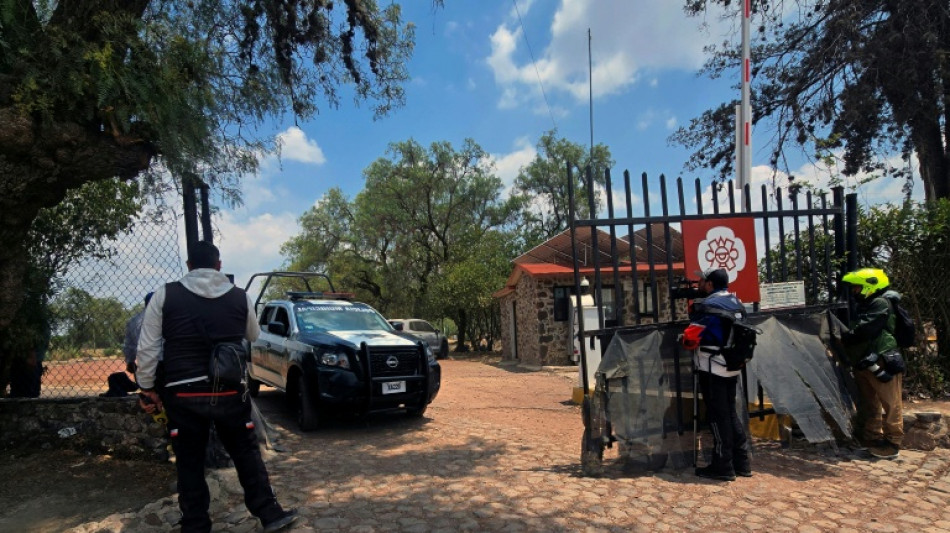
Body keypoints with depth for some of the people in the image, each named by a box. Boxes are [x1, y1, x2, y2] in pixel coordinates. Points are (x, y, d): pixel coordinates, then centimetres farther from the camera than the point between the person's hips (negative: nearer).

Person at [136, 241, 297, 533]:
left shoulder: (165, 295, -2)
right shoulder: (240, 297, 2)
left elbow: (147, 349, -2)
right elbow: (254, 338, 17)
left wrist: (147, 388, 7)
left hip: (184, 395, -1)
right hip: (230, 392, 1)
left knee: (190, 464, 11)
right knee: (247, 454, 14)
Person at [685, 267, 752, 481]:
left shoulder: (707, 306, -17)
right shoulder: (736, 302, 9)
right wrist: (695, 305, 12)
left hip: (712, 369, -8)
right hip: (732, 367, 8)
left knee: (718, 416, -1)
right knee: (730, 413, 17)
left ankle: (723, 466, 6)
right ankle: (743, 462, 22)